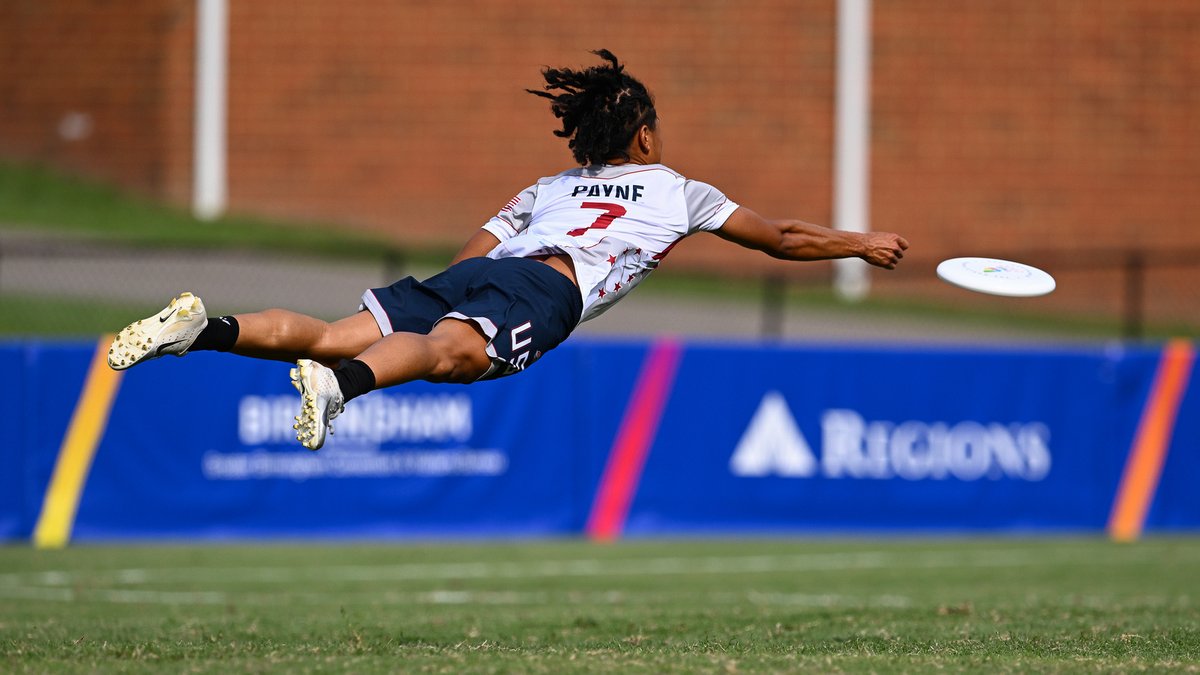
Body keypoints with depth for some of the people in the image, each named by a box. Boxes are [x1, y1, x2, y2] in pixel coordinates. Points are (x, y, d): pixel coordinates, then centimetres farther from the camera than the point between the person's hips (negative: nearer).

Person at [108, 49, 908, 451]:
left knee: (335, 334, -11)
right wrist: (864, 244, 51)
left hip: (482, 271, 5)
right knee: (451, 350, -33)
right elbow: (784, 238, 38)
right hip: (547, 288, -5)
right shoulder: (676, 190, 29)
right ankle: (343, 381, -63)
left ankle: (208, 328, -34)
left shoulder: (546, 188, 38)